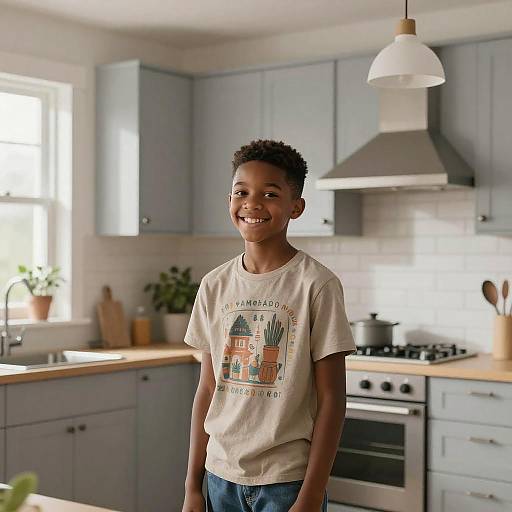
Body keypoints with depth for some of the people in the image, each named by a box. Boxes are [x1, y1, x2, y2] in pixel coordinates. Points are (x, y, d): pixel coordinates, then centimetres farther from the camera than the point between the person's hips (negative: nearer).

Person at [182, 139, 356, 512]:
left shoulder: (316, 285, -11)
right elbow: (208, 390, 6)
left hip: (287, 480, -4)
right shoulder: (215, 285, 2)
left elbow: (331, 400, -9)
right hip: (221, 475, 4)